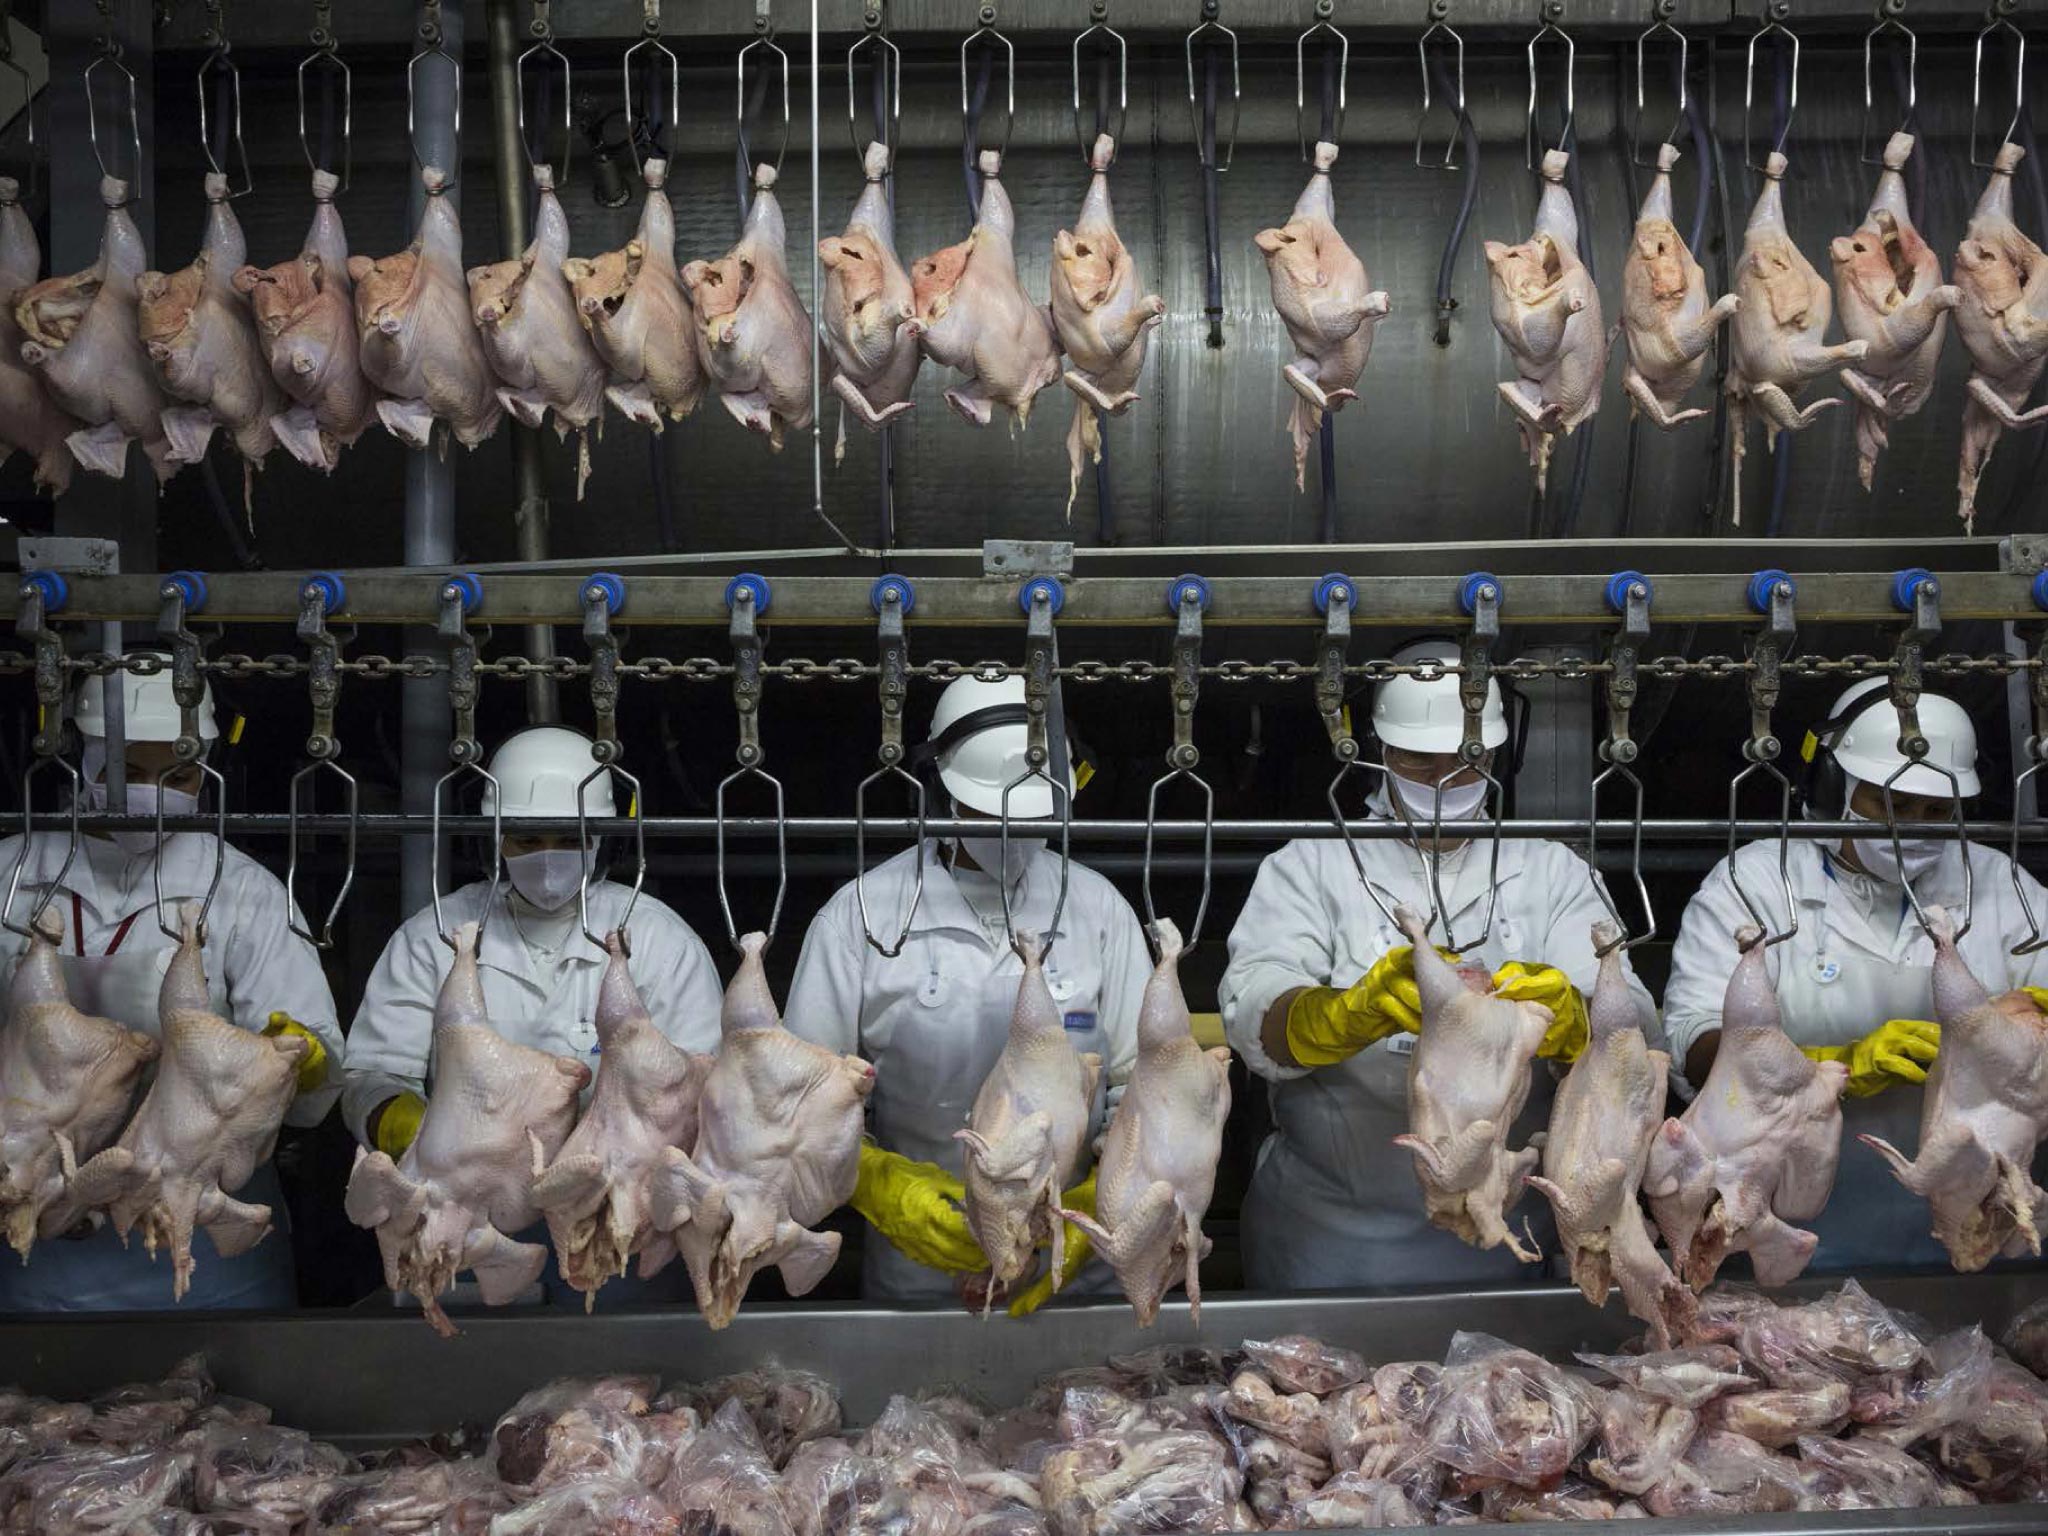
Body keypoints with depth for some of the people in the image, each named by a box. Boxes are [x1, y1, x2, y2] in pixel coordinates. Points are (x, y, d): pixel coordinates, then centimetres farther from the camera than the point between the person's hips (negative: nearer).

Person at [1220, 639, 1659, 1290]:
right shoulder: (1310, 864, 2)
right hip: (1322, 1233, -1)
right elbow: (1253, 1014, -15)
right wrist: (1358, 1010, -37)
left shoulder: (1555, 873, 8)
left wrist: (1572, 1022, -30)